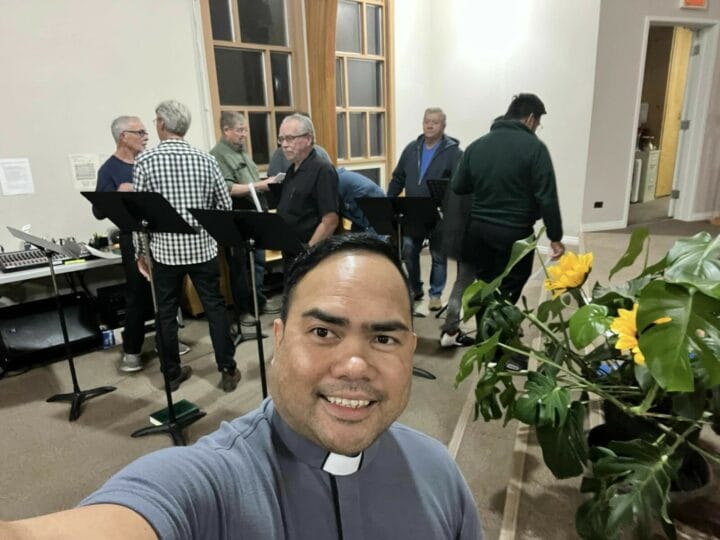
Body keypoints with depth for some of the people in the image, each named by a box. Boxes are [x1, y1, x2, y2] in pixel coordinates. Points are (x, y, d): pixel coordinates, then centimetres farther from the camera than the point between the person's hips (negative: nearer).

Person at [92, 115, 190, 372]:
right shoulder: (109, 169, -8)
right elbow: (99, 212, -13)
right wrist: (119, 194, -29)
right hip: (134, 239, -6)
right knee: (138, 296, 1)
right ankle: (131, 350, 15)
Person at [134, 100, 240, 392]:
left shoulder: (145, 161, -7)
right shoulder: (206, 159, -2)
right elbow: (225, 206, 1)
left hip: (165, 249, -1)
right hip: (202, 247, 1)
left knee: (166, 313, 13)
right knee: (215, 307, 9)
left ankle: (172, 373, 25)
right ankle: (228, 370, 14)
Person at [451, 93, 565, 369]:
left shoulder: (477, 145, 4)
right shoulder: (534, 147, -10)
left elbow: (457, 187, 6)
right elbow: (547, 197, -13)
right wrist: (555, 237, -5)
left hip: (479, 229, 5)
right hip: (515, 233, -5)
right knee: (507, 293, 5)